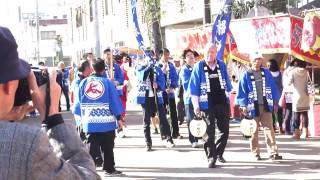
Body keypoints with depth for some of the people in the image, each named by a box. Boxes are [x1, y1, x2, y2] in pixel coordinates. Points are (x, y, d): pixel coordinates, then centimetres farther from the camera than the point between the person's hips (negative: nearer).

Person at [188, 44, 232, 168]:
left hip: (222, 103, 4)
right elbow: (193, 87, -3)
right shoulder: (199, 66, -3)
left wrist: (228, 100, 12)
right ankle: (211, 158, 6)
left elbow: (227, 83, 14)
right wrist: (196, 105, -7)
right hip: (207, 105, -4)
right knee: (210, 132, -2)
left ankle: (219, 153, 26)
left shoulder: (221, 65, 7)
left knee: (224, 131, 8)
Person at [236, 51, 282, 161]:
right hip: (253, 107, -2)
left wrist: (275, 102, 7)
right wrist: (243, 105, -9)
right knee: (254, 131, 5)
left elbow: (273, 88, 11)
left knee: (269, 129, -3)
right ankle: (256, 153, 13)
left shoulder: (266, 73, 8)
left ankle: (273, 153, -4)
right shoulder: (246, 75, -2)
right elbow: (242, 91, -3)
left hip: (266, 106, 2)